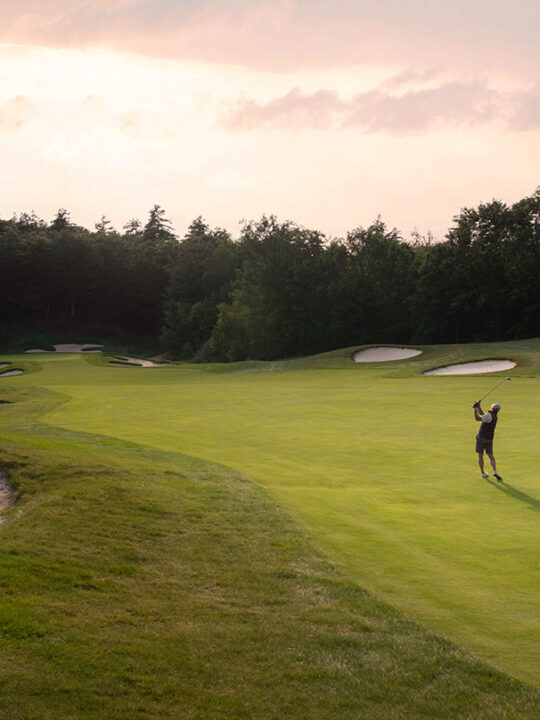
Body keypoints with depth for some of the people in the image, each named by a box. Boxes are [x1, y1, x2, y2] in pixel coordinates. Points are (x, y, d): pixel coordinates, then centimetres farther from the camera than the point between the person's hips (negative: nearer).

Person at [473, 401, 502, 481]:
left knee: (480, 455, 9)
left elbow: (477, 418, -25)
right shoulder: (495, 416, 10)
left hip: (481, 437, -6)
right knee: (491, 456, 9)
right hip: (489, 438, 6)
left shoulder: (489, 415, -15)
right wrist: (478, 406, 11)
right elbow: (482, 414, 19)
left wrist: (475, 409, -17)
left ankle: (483, 473, 12)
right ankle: (495, 471, -11)